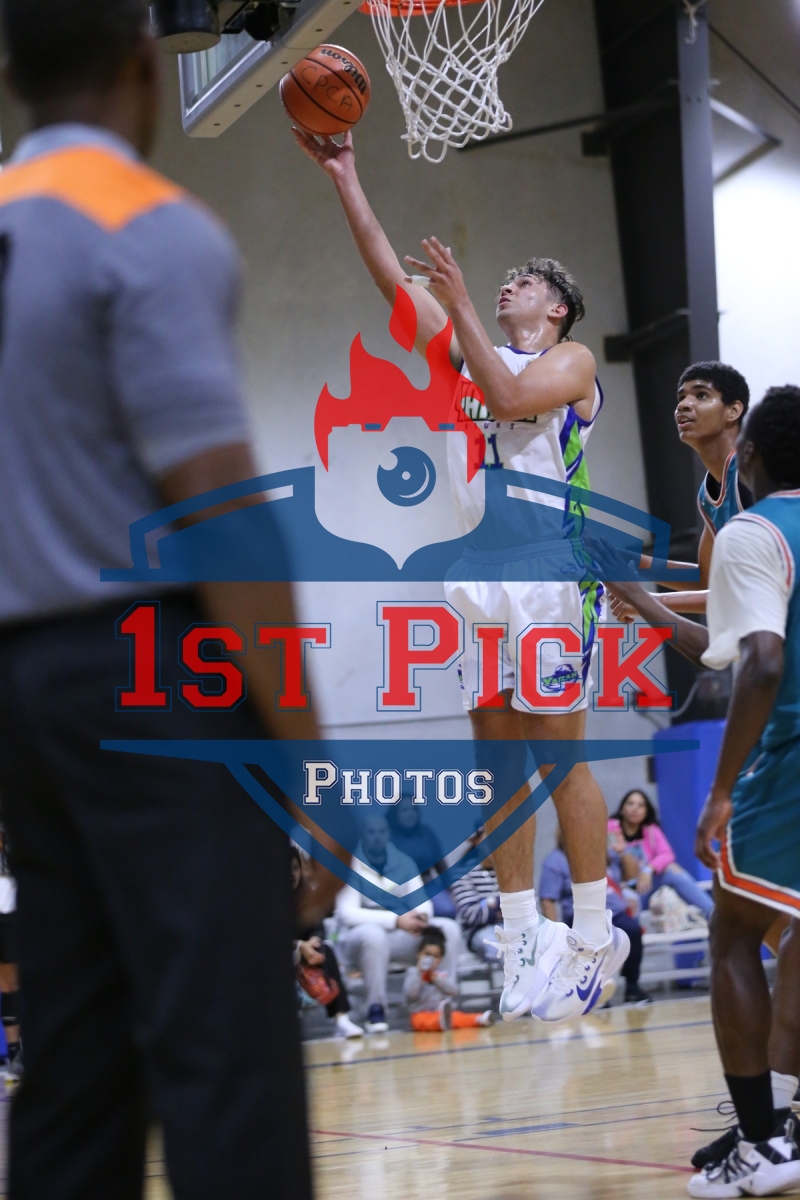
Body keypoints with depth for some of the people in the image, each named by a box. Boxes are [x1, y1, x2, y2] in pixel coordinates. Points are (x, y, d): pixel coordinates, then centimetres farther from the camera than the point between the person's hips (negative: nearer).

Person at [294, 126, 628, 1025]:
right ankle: (522, 942, 9)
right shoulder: (466, 350, 19)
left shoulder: (570, 362, 2)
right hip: (482, 580, 6)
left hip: (551, 572, -6)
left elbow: (507, 396, -19)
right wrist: (344, 179, 7)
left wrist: (459, 303, -17)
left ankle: (594, 935, 4)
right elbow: (393, 278, 12)